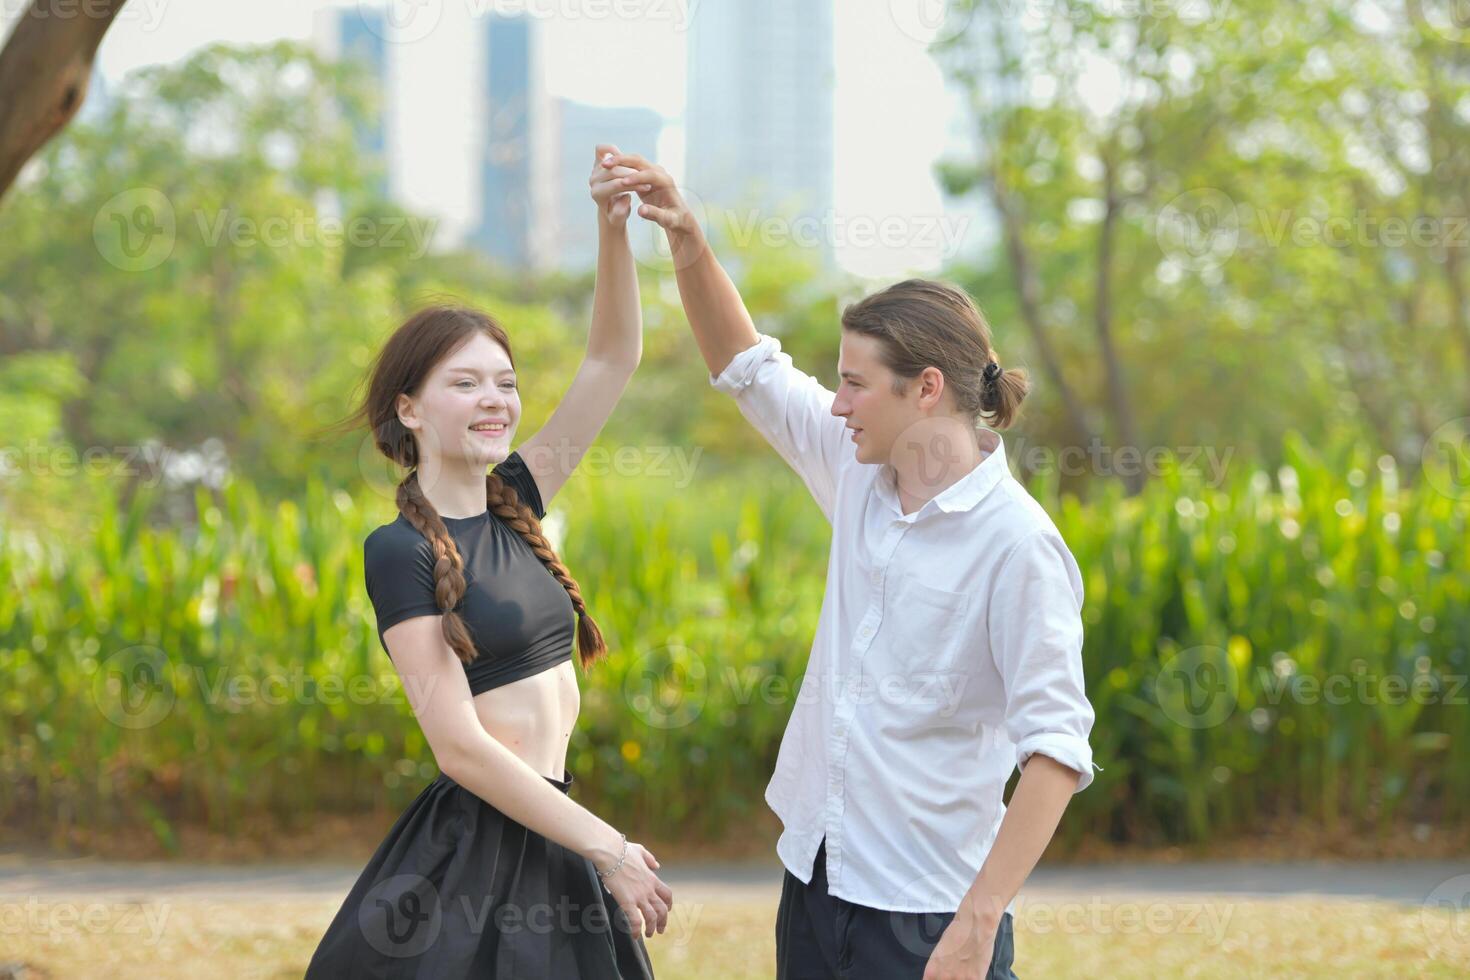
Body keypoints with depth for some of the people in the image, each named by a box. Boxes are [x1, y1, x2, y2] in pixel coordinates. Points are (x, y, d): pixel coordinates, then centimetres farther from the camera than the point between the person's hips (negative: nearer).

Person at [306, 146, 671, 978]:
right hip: (475, 846, -7)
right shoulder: (402, 552, -11)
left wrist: (615, 229, -6)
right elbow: (460, 745, -17)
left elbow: (615, 358, 9)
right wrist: (608, 850, -16)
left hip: (551, 833, 7)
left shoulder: (513, 506, 9)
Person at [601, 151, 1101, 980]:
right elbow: (747, 366, 18)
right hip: (817, 879, 7)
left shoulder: (1016, 544, -17)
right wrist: (687, 240, 4)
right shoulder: (862, 477, 5)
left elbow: (1056, 749, -20)